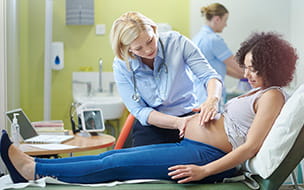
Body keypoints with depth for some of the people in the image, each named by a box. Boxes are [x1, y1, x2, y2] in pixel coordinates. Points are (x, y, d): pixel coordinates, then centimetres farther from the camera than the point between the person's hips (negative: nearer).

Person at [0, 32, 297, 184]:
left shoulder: (271, 96, -9)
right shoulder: (257, 91, 20)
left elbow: (251, 146, -18)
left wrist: (204, 170, -23)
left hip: (205, 154, -9)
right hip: (190, 146, 9)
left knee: (116, 163, -14)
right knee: (114, 156, 0)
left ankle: (34, 170, -12)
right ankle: (32, 166, -1)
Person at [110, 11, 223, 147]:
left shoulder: (176, 42, -9)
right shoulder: (121, 66, -7)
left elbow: (209, 76, -10)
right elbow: (139, 110, -9)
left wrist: (212, 99, -32)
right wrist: (177, 122, -23)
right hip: (150, 131, 1)